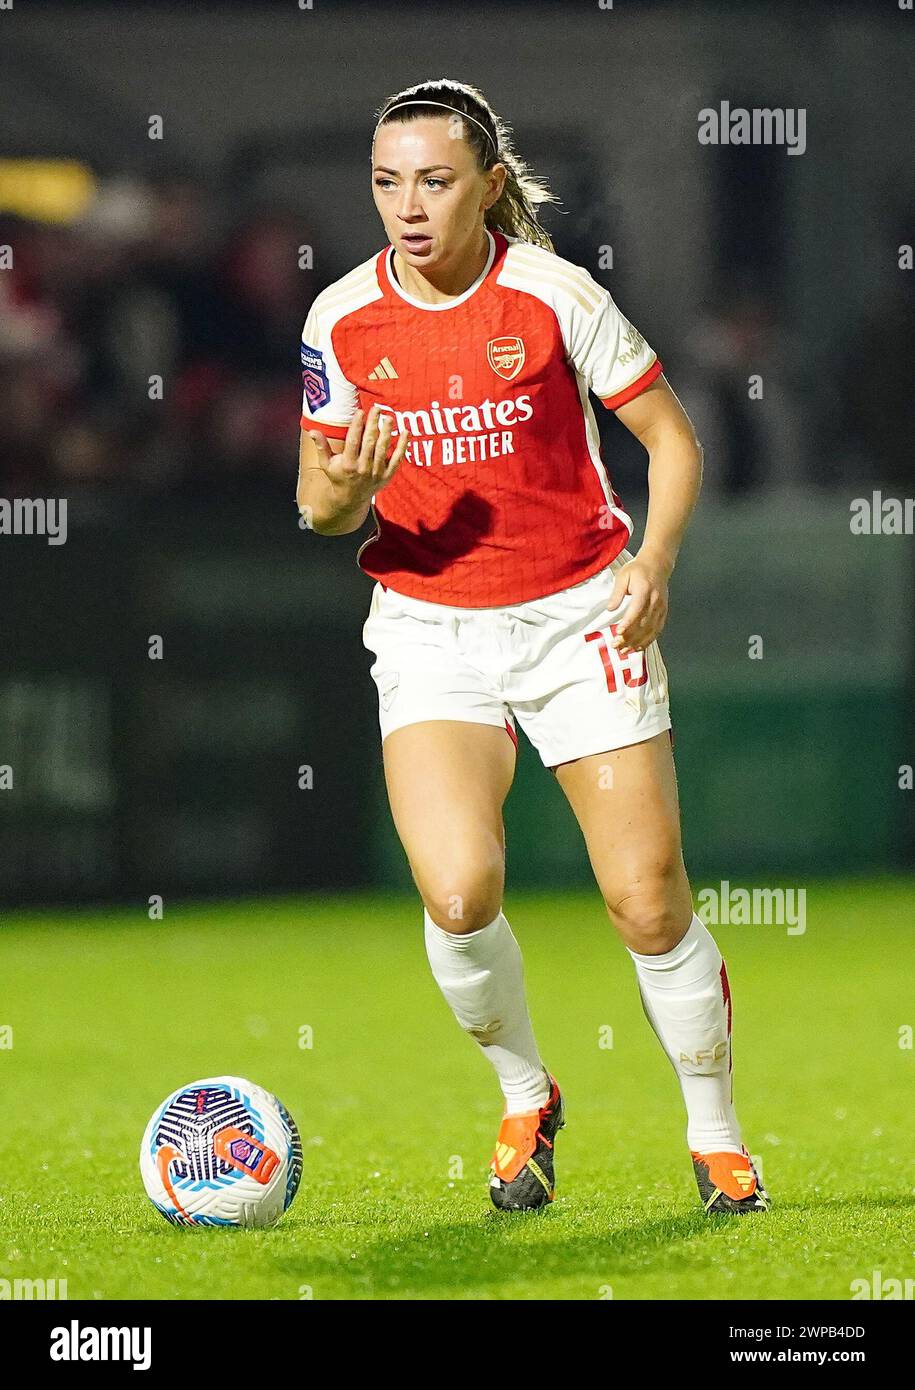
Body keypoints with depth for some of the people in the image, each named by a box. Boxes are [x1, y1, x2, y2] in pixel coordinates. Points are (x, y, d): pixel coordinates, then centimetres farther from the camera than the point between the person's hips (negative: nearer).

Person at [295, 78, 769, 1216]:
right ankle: (524, 1100, 9)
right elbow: (316, 501, 6)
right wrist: (345, 492, -18)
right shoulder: (342, 320, -3)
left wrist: (653, 561, -17)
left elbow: (672, 440, -1)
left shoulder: (556, 295, -9)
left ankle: (717, 1136, 18)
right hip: (430, 627, 1)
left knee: (648, 901, -5)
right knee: (457, 895, -19)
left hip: (580, 615, -1)